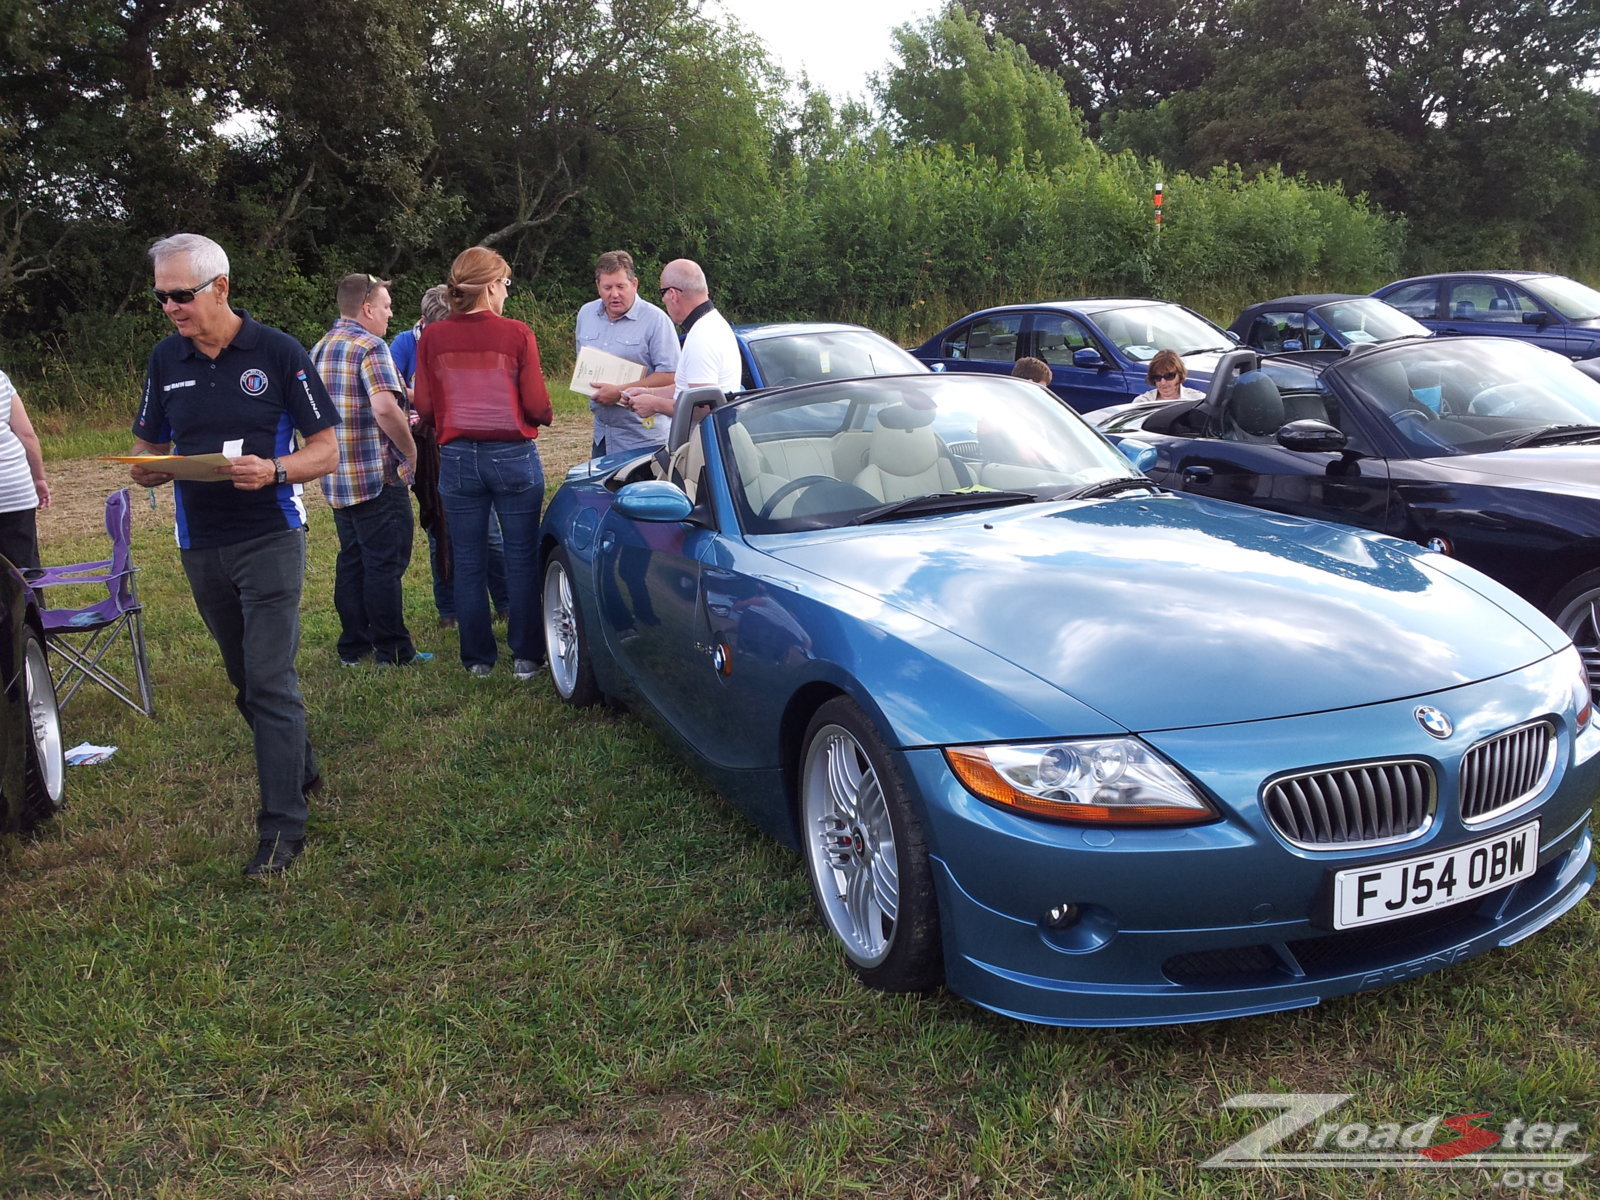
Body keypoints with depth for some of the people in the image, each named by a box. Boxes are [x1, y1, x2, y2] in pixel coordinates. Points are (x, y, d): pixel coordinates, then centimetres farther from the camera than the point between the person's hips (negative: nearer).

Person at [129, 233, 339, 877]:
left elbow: (326, 450, -5)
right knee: (245, 677, 15)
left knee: (270, 679, -10)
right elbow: (149, 448, 15)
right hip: (200, 546, 5)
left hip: (270, 538, -5)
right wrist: (148, 470, -10)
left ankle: (282, 824, -5)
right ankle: (299, 769, 35)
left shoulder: (279, 352, -7)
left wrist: (274, 471, -25)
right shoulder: (165, 359, 7)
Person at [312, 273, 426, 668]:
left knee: (351, 562, 14)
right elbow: (385, 408, -26)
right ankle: (393, 652, 4)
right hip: (378, 476, -8)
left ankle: (353, 648, 20)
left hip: (336, 479, 9)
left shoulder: (319, 349, 14)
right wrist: (410, 449, -14)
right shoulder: (370, 347, -14)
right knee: (385, 564, -2)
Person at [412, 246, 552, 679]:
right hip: (513, 456, -2)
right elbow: (538, 406, -10)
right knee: (522, 560, 8)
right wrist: (542, 416, 13)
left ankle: (478, 657, 19)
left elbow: (424, 408, 0)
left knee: (467, 562, 11)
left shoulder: (432, 339, -2)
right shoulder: (516, 335, -10)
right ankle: (526, 656, 13)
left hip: (457, 459, 2)